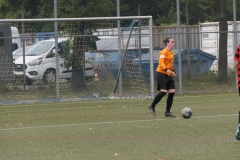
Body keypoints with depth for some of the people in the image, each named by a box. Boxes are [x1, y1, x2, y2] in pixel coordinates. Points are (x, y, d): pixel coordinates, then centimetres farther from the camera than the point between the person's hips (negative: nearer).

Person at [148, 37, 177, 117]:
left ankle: (168, 112, 4)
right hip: (161, 74, -9)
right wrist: (167, 70, -36)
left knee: (172, 92, -1)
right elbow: (161, 63, -22)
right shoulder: (164, 52, -10)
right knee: (163, 91, -16)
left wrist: (173, 71, 14)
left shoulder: (171, 53, 17)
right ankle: (152, 106, 2)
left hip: (168, 75, 9)